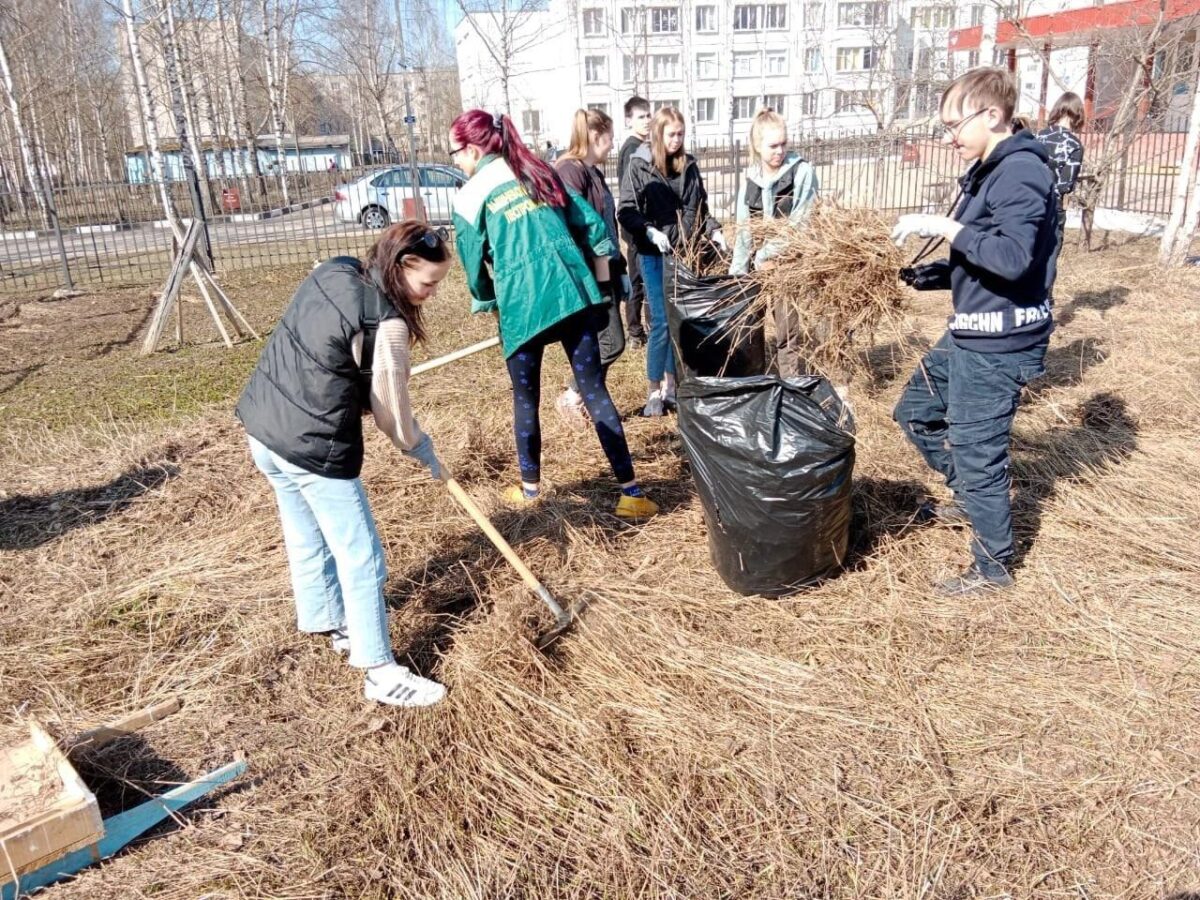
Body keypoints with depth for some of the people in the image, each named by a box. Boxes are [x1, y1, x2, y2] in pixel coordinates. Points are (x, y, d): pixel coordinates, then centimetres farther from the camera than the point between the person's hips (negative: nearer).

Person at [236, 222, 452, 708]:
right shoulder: (386, 322, -20)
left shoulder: (330, 272, 3)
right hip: (313, 449, -9)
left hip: (263, 429, 9)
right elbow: (391, 412, -15)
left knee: (306, 540, 25)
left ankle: (328, 623, 46)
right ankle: (381, 672, 13)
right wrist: (420, 448, 5)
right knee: (361, 560, 3)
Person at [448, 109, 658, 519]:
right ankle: (632, 492, 3)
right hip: (574, 293, 4)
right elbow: (592, 224, 14)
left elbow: (475, 263, 6)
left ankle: (530, 488, 28)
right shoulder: (540, 172, 16)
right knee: (595, 391, 5)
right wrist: (599, 285, 20)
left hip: (522, 304, -4)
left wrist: (486, 303, 25)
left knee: (525, 400, 14)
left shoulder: (471, 195, 3)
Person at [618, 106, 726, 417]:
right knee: (662, 323, -5)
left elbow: (700, 208, 16)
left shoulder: (689, 165, 9)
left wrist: (714, 231, 0)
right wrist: (650, 231, -22)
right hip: (655, 256, -4)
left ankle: (671, 385, 23)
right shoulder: (639, 166, -4)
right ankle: (653, 391, 8)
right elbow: (626, 212, -7)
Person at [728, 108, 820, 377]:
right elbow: (744, 229, 11)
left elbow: (801, 224, -13)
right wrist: (736, 272, 8)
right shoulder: (750, 176, 7)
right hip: (759, 266, 5)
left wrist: (765, 256, -13)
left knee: (788, 333, -1)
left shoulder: (802, 171, -8)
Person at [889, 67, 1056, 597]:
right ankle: (970, 500, 39)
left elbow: (1014, 257, -30)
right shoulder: (989, 172, 12)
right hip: (969, 335, 10)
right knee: (915, 412, 21)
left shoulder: (1021, 171, -18)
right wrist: (928, 275, 7)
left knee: (978, 454, 0)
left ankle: (993, 569, 19)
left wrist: (945, 228, -26)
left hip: (999, 344, -10)